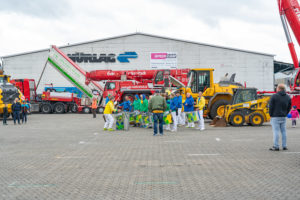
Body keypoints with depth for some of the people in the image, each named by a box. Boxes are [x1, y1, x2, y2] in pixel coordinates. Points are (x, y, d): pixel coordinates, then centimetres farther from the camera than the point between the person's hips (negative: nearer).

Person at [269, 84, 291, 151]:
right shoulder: (288, 97, 7)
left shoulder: (274, 96, -10)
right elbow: (289, 107, 11)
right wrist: (285, 114, 16)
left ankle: (276, 146, -6)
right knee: (283, 131, 10)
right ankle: (284, 146, 12)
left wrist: (271, 115, 3)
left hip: (275, 117, -5)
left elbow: (271, 107, -8)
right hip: (283, 117, 5)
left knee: (276, 131, -5)